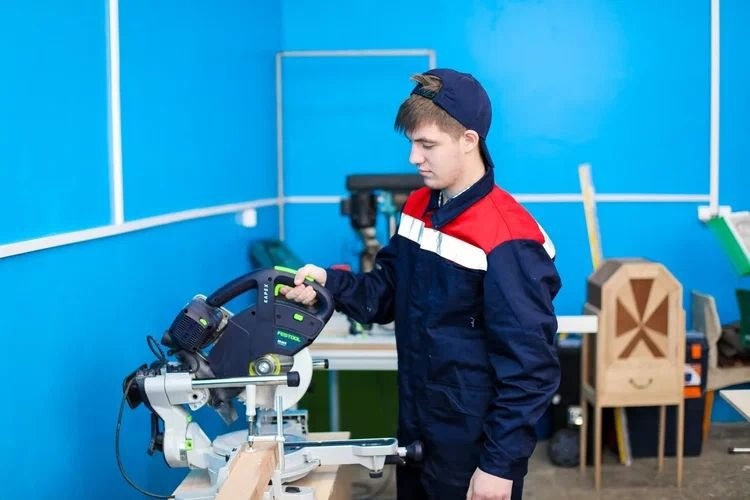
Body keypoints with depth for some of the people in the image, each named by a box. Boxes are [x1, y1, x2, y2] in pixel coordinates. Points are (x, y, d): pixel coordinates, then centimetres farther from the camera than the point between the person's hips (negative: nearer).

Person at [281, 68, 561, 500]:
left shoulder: (507, 240, -23)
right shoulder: (418, 207, 4)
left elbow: (529, 367, -22)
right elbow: (387, 293, 8)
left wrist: (500, 462, -20)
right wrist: (331, 284, -11)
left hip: (476, 448, -8)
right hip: (417, 430, 8)